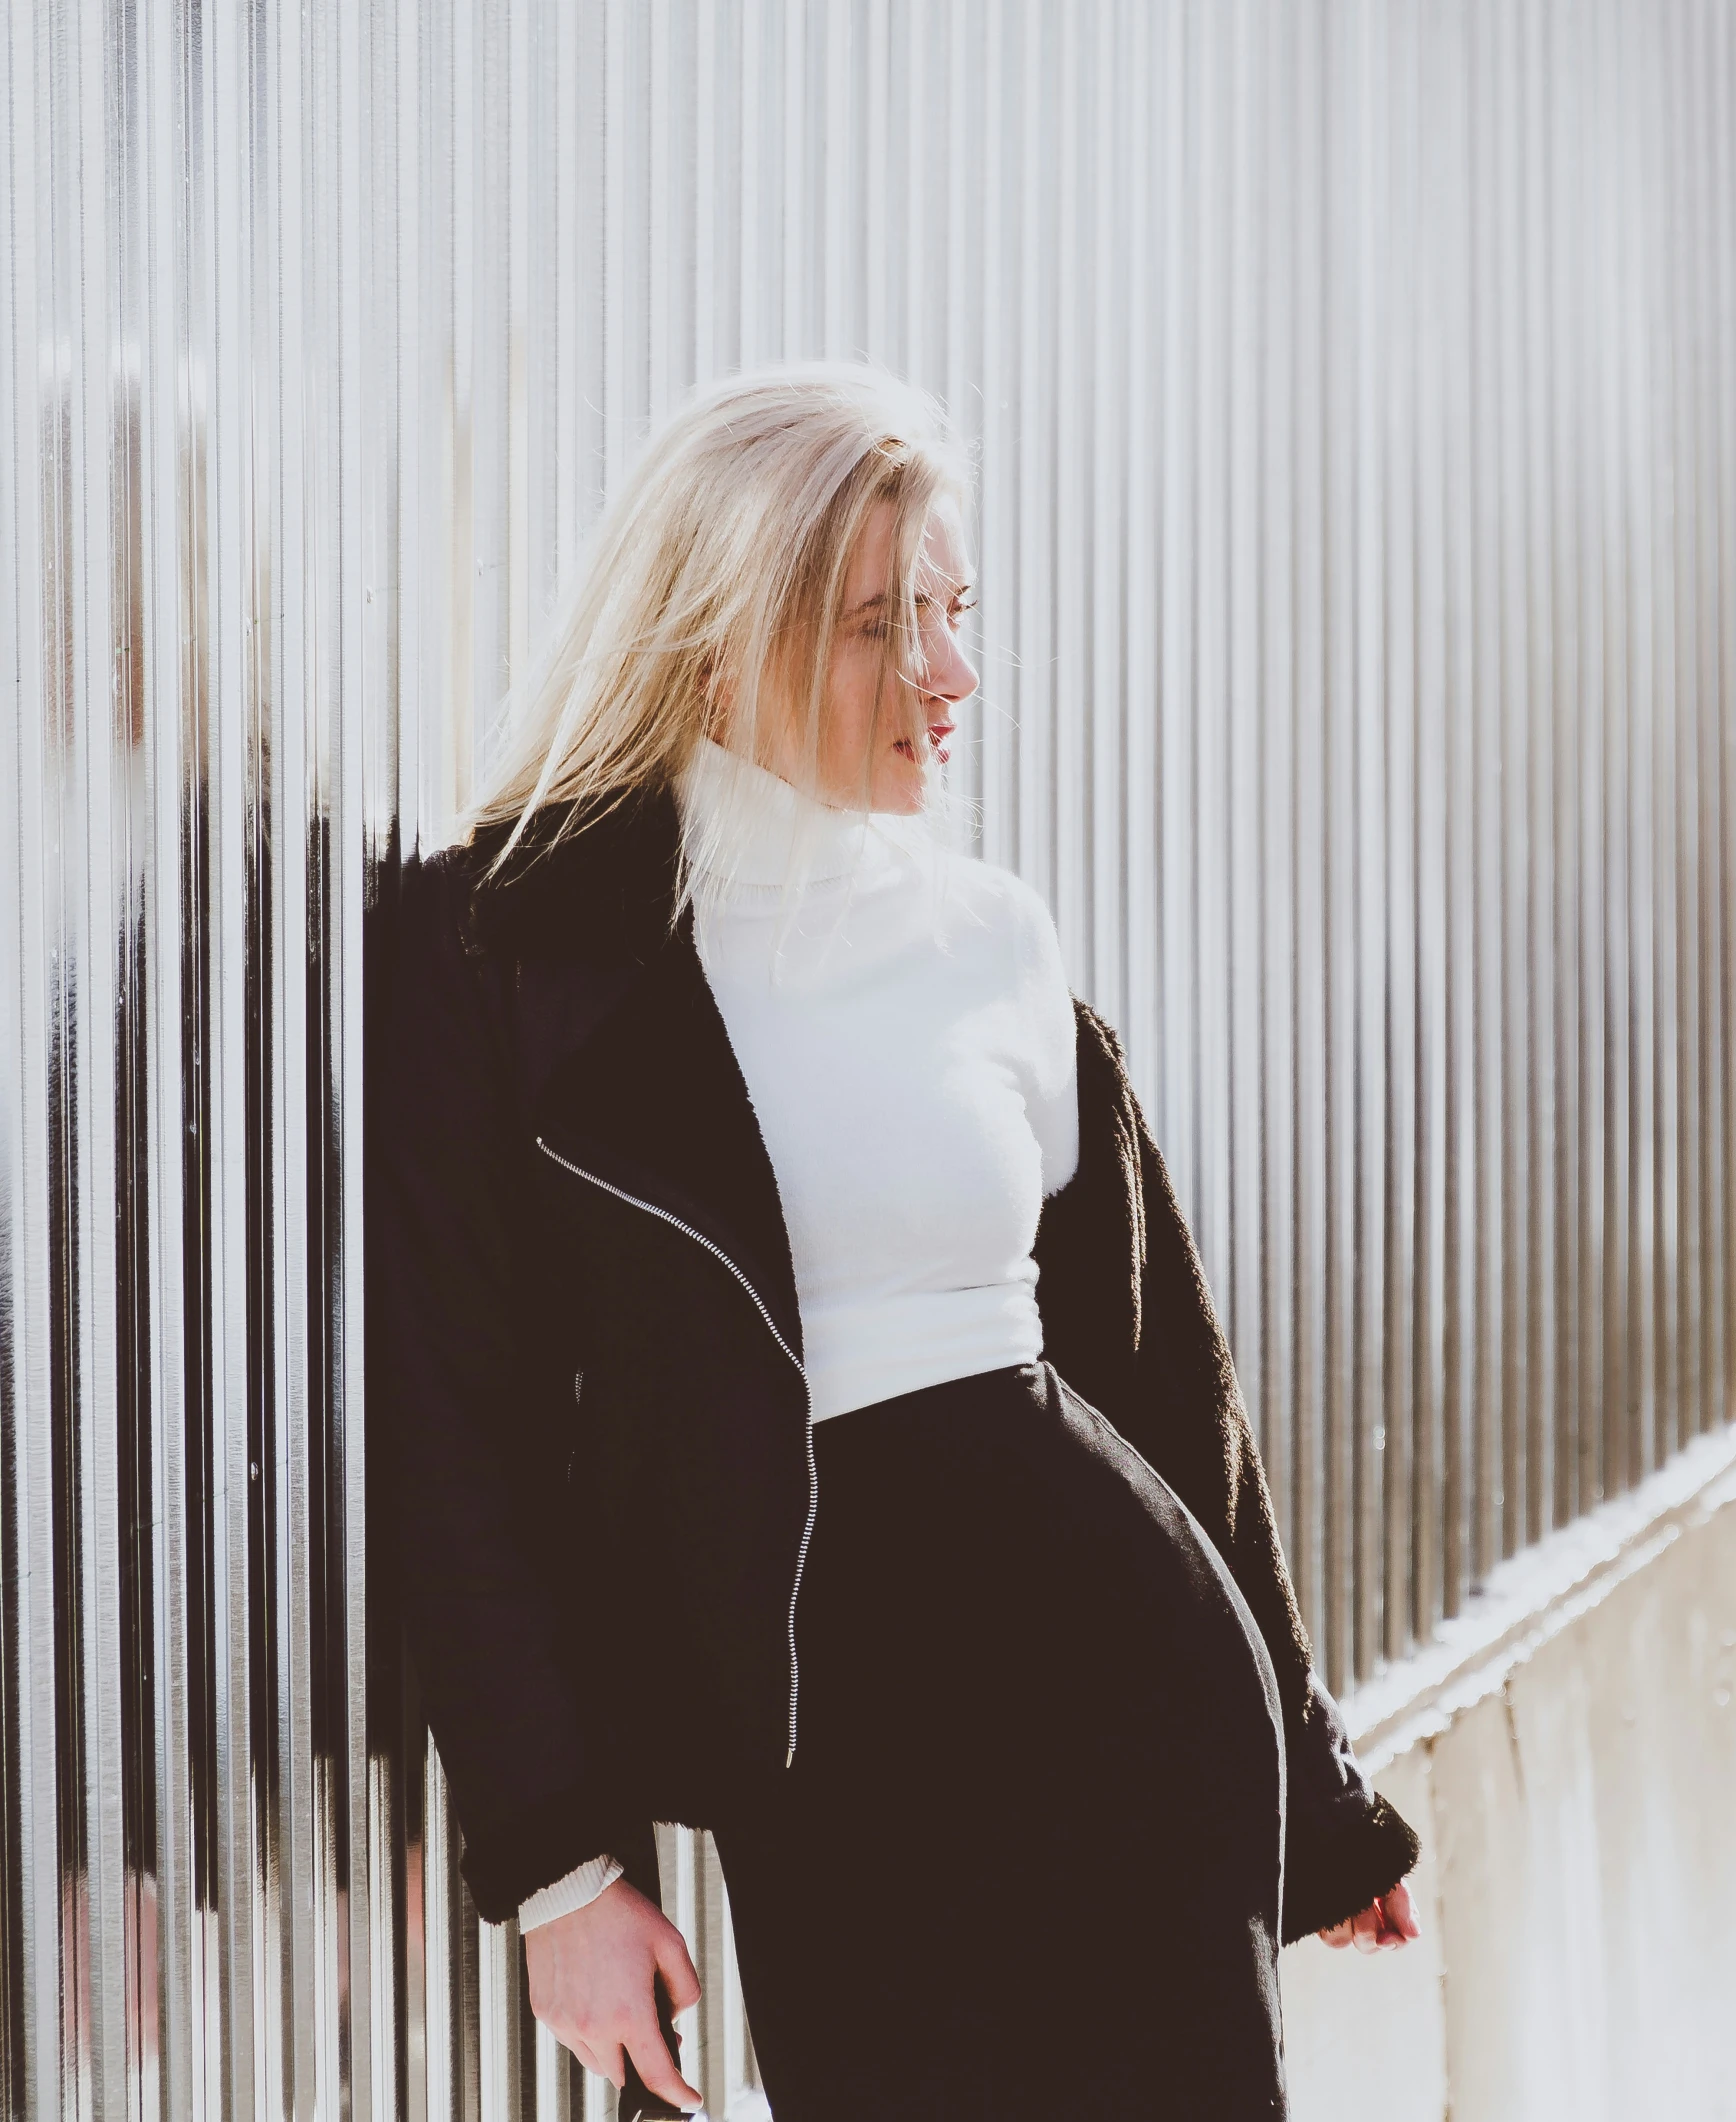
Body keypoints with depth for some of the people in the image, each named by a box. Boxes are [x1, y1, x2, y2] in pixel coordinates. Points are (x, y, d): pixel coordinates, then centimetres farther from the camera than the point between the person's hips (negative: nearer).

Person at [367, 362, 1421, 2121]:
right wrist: (556, 1858, -7)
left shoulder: (996, 936, 7)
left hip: (1113, 1643, 3)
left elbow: (1153, 1349, 13)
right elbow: (457, 1426, -4)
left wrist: (1309, 1785, 17)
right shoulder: (504, 939, -4)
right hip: (803, 1720, -2)